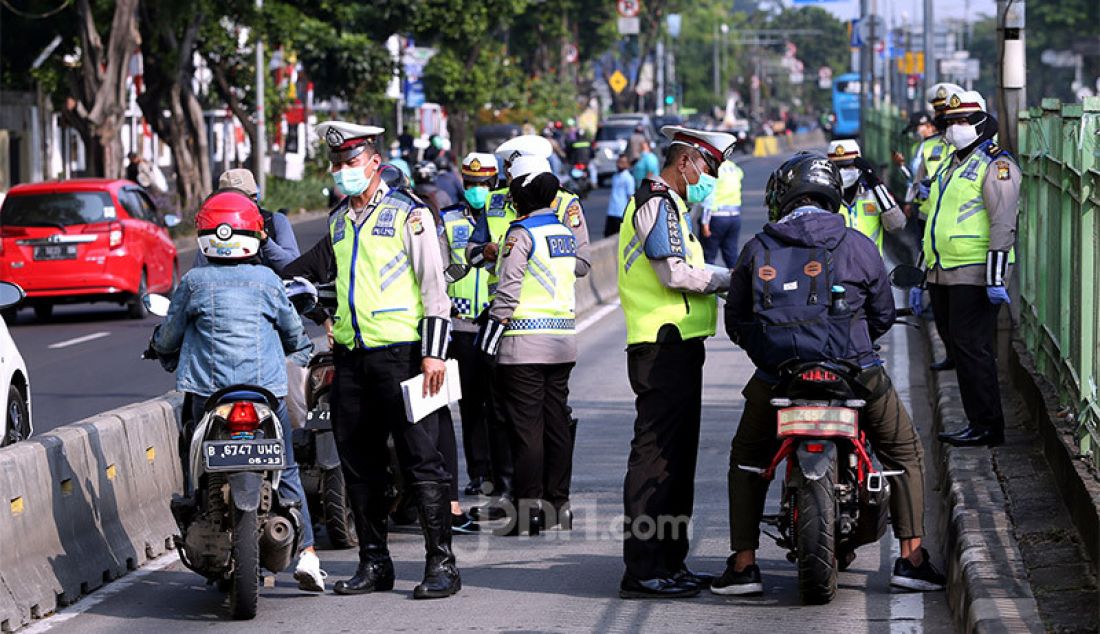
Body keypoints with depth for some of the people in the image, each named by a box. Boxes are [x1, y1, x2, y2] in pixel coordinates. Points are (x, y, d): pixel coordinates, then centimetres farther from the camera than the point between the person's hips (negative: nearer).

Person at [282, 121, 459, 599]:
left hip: (400, 354, -7)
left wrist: (434, 353, -13)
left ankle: (441, 564, -5)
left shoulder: (408, 214, -4)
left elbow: (434, 287, -7)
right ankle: (374, 563, 15)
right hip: (351, 357, 7)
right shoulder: (338, 222, 16)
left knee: (420, 461, -7)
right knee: (359, 464, 8)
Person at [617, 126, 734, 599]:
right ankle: (643, 571, -13)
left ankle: (669, 563, 20)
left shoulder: (665, 204, 23)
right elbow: (675, 273, -19)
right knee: (657, 454, -11)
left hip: (674, 345, 11)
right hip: (665, 346, -11)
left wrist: (717, 283, 9)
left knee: (677, 457, 15)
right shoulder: (659, 204, -10)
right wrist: (729, 279, -7)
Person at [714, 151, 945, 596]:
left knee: (746, 461, 24)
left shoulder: (757, 250, 4)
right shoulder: (857, 246, 2)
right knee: (904, 454, 18)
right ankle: (911, 558, 8)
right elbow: (883, 313, 11)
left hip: (775, 375, 1)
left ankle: (743, 564, 15)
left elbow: (735, 321, 9)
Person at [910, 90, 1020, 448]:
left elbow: (1003, 225, -16)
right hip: (942, 276, 9)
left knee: (971, 349, -10)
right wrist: (920, 279, 26)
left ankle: (987, 427, -6)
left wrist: (996, 278, -23)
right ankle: (978, 422, 15)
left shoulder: (996, 165, -7)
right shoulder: (949, 167, 21)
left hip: (974, 276, -9)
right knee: (956, 348, 9)